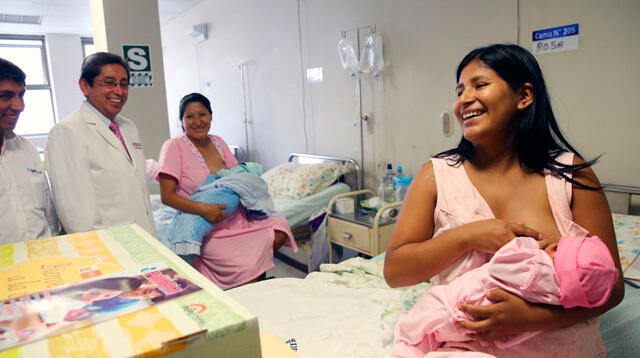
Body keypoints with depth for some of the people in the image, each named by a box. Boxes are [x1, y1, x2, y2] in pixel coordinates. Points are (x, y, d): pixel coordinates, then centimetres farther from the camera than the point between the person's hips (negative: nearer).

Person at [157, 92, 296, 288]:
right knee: (246, 270, -23)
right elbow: (167, 196, -15)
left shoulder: (218, 142, 8)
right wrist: (203, 209, -28)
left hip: (235, 217, 7)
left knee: (279, 230, -11)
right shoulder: (174, 147, -10)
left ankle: (260, 276, 12)